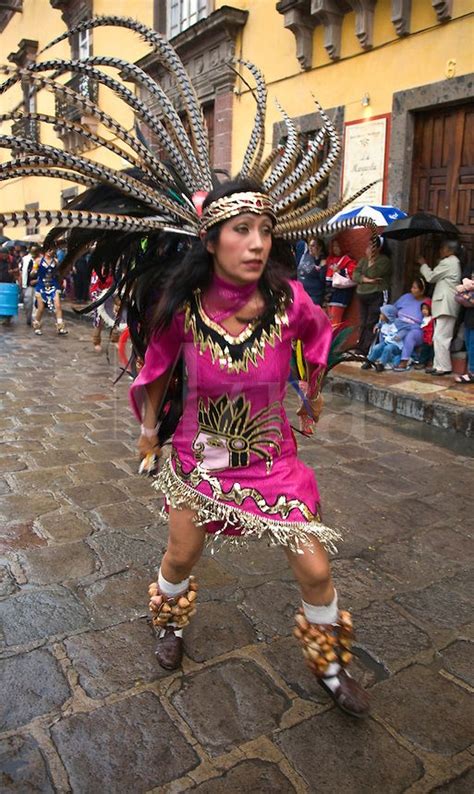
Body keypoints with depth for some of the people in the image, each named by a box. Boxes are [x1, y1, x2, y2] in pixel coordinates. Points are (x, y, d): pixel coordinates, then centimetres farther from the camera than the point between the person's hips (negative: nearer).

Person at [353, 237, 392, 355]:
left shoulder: (384, 260, -2)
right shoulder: (363, 260, 18)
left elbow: (373, 274, -15)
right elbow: (355, 275, 6)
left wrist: (371, 260, -8)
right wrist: (366, 279, -10)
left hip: (377, 295, -7)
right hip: (362, 295, 7)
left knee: (372, 323, -11)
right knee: (363, 323, 7)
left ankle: (368, 349, -11)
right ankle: (361, 348, 10)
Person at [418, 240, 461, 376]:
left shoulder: (448, 263, -11)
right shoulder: (453, 262, 22)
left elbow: (430, 277, -6)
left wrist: (423, 264, 7)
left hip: (445, 305, -11)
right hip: (445, 305, 11)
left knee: (440, 337, -11)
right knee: (440, 337, 11)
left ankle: (444, 367, -9)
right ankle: (439, 365, 14)